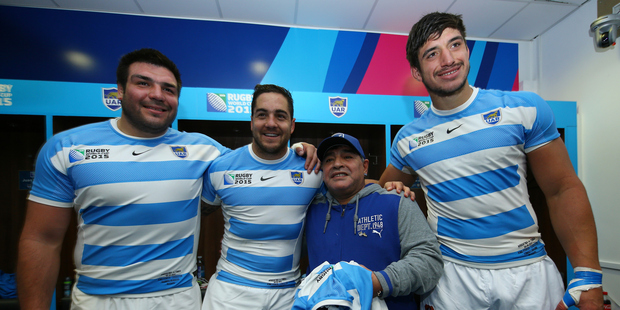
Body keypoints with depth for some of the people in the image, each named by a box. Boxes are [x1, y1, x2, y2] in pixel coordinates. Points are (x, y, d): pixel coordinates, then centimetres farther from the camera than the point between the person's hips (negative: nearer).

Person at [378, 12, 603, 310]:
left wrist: (588, 277, -8)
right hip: (453, 274, 1)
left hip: (530, 268, 0)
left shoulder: (526, 108, -6)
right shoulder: (407, 139, -4)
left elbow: (563, 189, -3)